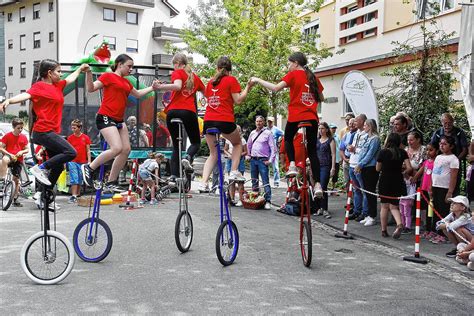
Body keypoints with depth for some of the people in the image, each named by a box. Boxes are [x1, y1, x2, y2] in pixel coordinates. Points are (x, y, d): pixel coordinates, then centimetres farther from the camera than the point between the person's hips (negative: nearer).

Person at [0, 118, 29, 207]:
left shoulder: (24, 138, 4)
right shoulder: (7, 136, -4)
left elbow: (27, 149, 11)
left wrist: (22, 152, -11)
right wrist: (10, 154, -18)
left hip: (18, 160, 3)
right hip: (9, 157, -3)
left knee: (16, 179, 5)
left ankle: (15, 199, 17)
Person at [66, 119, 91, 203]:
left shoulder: (85, 138, 2)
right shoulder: (70, 138, 3)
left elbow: (88, 151, 4)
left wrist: (89, 161, -3)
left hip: (82, 162, 1)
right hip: (72, 162, -1)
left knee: (80, 180, 9)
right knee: (74, 180, -8)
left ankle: (78, 195, 20)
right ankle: (73, 196, -9)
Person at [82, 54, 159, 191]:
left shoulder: (126, 82, 19)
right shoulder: (108, 76, -3)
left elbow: (137, 94, 35)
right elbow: (91, 88, -11)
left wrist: (152, 87, 33)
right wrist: (88, 73, -24)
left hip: (119, 120, 9)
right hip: (105, 118, -8)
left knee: (126, 149, 1)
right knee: (117, 148, -22)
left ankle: (111, 182, 9)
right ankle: (89, 167, -4)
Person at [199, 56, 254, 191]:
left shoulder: (211, 82, 14)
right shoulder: (231, 80, -1)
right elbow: (238, 100, -5)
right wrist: (248, 87, 6)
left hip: (208, 121, 4)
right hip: (225, 121, -4)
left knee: (213, 154, 15)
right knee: (237, 143, 24)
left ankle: (203, 183, 2)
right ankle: (234, 172, 9)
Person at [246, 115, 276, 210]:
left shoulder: (268, 133, -4)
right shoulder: (252, 133, 12)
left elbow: (273, 148, -7)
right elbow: (248, 145, 25)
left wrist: (270, 160, -12)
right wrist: (248, 155, 15)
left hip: (263, 160, -6)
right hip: (253, 160, 6)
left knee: (265, 181, -11)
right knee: (254, 181, 12)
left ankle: (268, 201, -13)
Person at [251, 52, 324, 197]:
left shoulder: (293, 75, -2)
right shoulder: (313, 77, 14)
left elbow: (276, 88, -13)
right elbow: (321, 98, 21)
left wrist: (258, 80, -4)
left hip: (295, 117, -4)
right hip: (312, 118, 4)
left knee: (288, 139, 24)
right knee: (312, 150, 8)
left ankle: (292, 165, 1)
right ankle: (317, 184, 0)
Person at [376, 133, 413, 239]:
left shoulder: (383, 152, -8)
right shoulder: (403, 153, -2)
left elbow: (378, 168, -1)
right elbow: (409, 168, -7)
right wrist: (402, 173, 11)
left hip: (385, 181, -2)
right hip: (398, 181, 2)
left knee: (384, 206, 10)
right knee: (393, 206, 12)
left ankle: (384, 230, 15)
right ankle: (399, 224, -13)